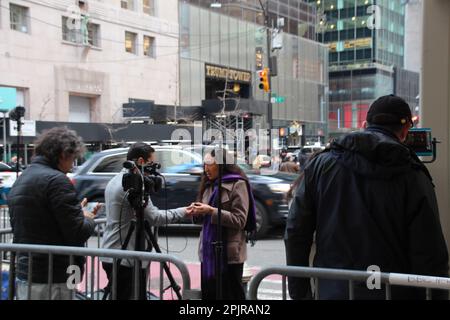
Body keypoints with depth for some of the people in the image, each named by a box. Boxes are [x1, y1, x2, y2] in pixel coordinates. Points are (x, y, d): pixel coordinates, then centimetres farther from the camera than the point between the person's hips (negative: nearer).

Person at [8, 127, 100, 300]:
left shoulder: (19, 181, 13)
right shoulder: (56, 180, -15)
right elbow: (78, 233, -18)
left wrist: (79, 214, 14)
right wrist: (89, 219, 4)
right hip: (52, 281, -9)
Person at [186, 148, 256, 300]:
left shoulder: (238, 184, -7)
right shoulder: (209, 185, 13)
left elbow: (240, 220, -14)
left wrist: (212, 211, -20)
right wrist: (197, 213, -4)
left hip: (229, 252, -7)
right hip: (208, 251, 7)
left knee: (231, 295, 1)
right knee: (209, 294, 9)